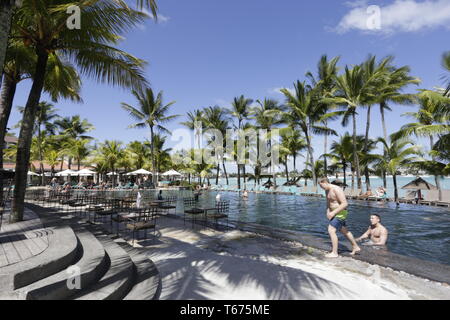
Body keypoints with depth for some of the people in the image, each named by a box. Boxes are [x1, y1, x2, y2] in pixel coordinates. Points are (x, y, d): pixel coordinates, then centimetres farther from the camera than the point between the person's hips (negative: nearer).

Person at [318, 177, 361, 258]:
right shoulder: (327, 191, 6)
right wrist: (328, 212, 1)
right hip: (335, 212, 10)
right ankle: (356, 247, 40)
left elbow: (345, 203, -26)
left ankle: (334, 253, -6)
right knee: (344, 231, 23)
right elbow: (328, 203, 18)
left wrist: (333, 212, -27)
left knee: (331, 230, -14)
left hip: (340, 213, -10)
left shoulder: (336, 189, -23)